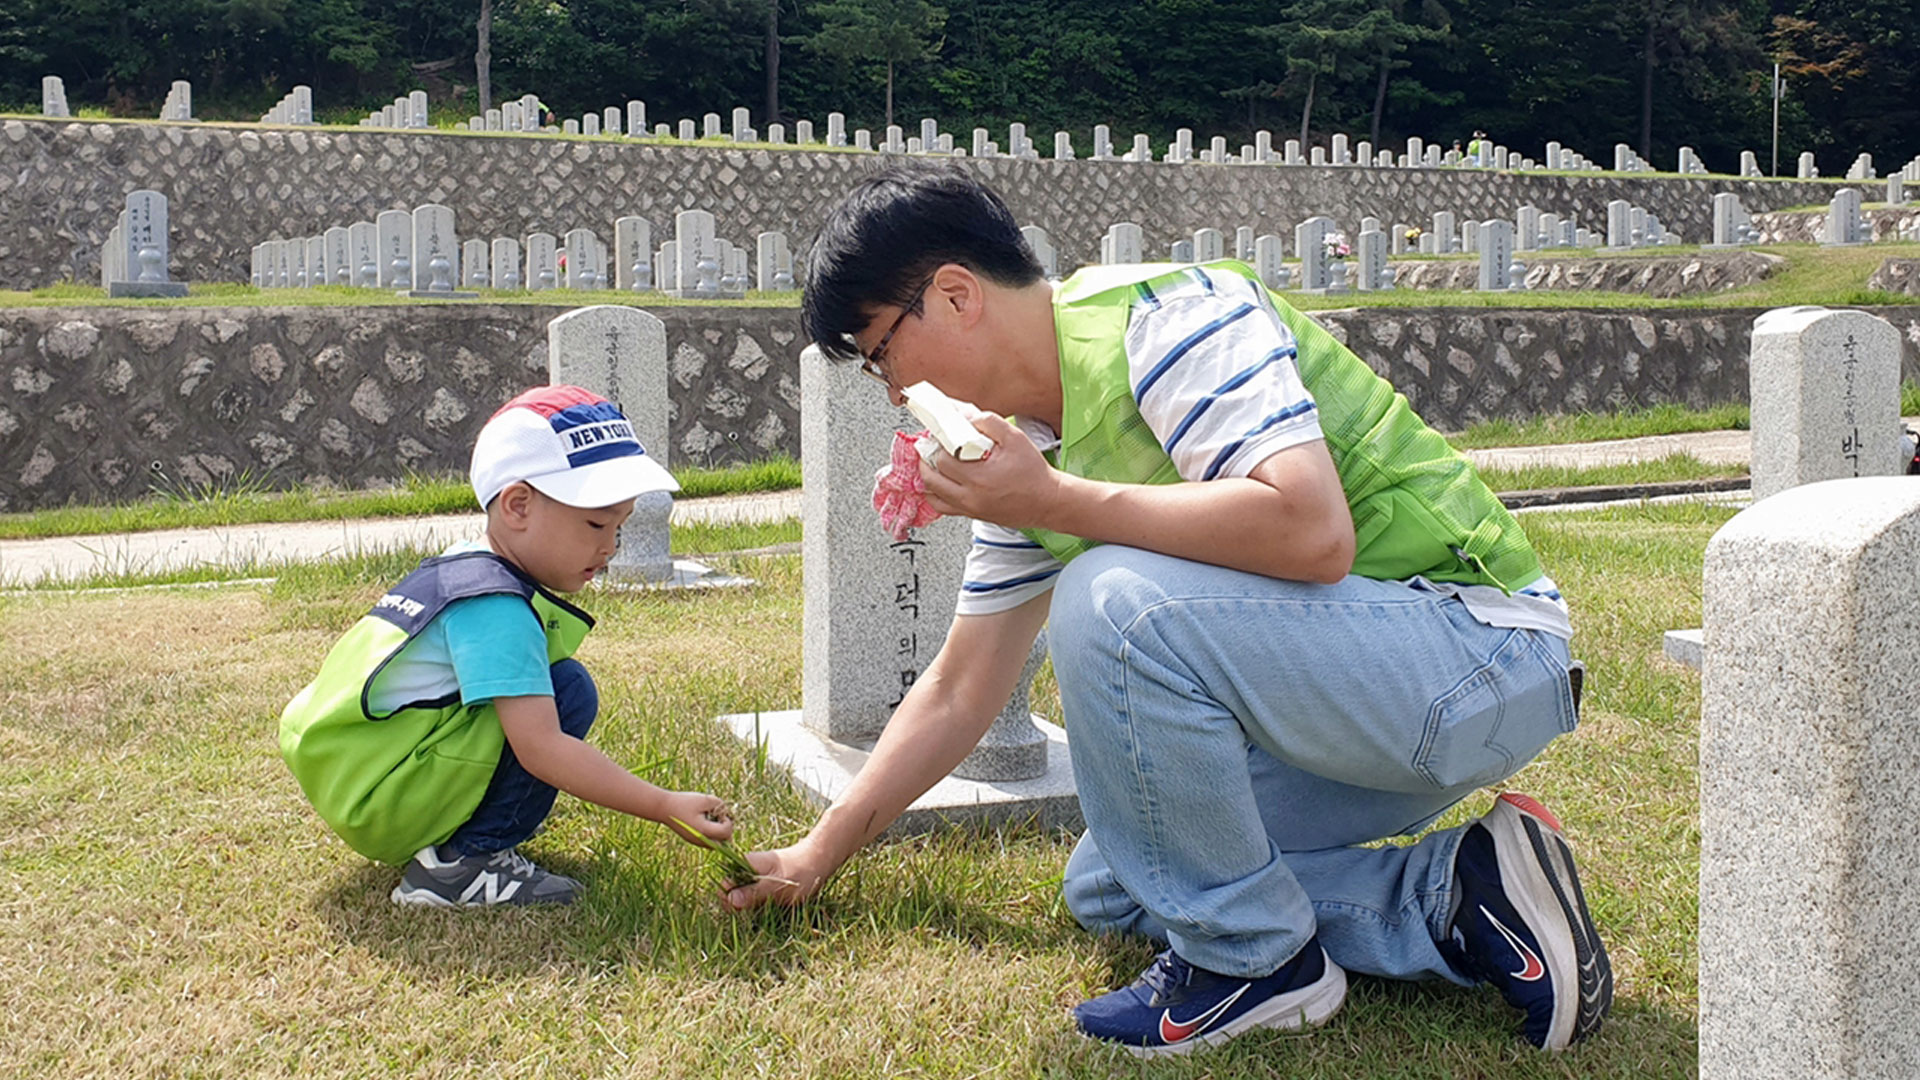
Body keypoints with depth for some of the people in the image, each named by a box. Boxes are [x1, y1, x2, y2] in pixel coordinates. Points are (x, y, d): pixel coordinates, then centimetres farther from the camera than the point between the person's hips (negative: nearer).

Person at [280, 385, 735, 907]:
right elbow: (542, 747, -27)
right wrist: (666, 808, -26)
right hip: (376, 805, -10)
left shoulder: (462, 565, 11)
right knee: (568, 691, -18)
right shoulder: (495, 608, -20)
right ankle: (463, 864, -13)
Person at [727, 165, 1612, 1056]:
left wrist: (1056, 502, -26)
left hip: (1483, 649, -10)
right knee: (1110, 889, 11)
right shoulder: (1027, 447, 9)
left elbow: (1312, 531, -33)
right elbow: (959, 691, 17)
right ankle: (1451, 897, 6)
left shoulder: (1168, 313, -18)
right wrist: (817, 854, 17)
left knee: (1114, 600, -29)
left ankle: (1253, 958, -9)